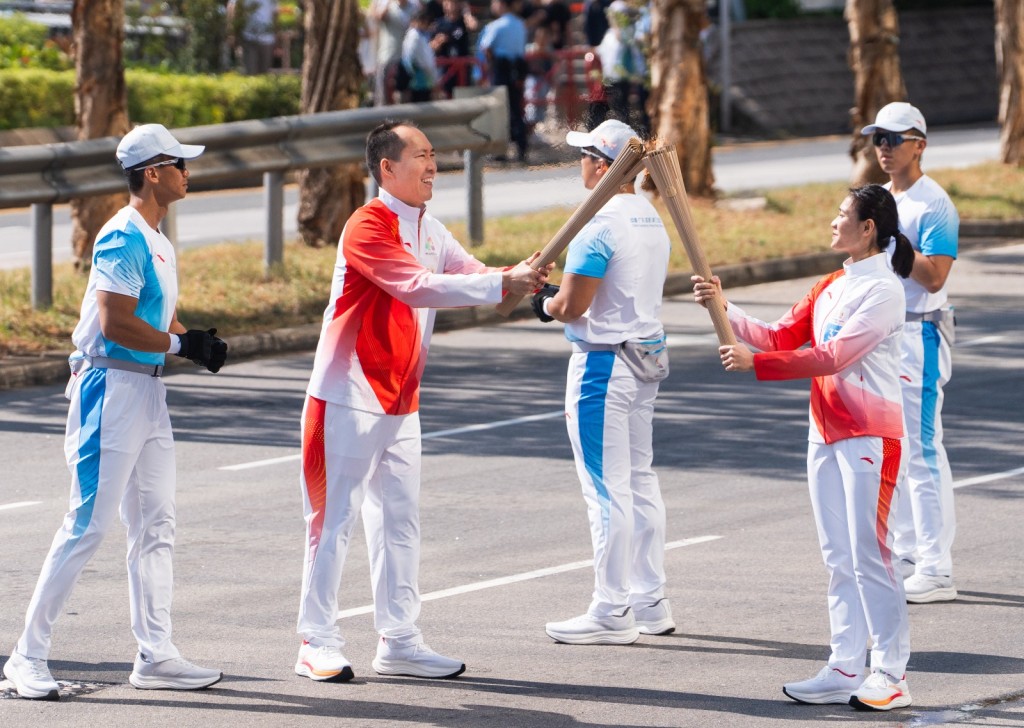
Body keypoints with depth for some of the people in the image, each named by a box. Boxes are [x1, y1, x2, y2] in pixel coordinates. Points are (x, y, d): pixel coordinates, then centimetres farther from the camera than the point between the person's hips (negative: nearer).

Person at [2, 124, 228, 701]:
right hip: (112, 387, -10)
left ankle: (156, 655, 16)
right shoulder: (123, 238, -15)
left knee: (156, 525, 11)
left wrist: (197, 340, 1)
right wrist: (181, 344, -16)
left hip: (149, 392, 10)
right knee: (90, 523, -10)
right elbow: (116, 324, -22)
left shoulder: (157, 242, 15)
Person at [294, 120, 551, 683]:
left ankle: (398, 641, 16)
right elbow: (416, 287, -27)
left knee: (399, 519, 10)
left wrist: (520, 274, -18)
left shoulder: (430, 231, 12)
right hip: (350, 396, -9)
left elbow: (473, 275, 4)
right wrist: (502, 286, -29)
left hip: (400, 400, 9)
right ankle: (317, 644, 0)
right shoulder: (368, 227, -16)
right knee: (335, 517, -4)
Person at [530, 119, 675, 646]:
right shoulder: (653, 220, 10)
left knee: (606, 489, -5)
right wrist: (559, 297, 12)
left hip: (603, 363, -9)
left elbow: (572, 306, -21)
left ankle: (611, 613, -2)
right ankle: (650, 601, 20)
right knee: (640, 481, 15)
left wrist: (544, 305, 1)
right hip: (648, 358, 9)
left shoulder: (598, 225, -18)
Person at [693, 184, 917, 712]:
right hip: (826, 434, 8)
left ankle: (891, 675, -1)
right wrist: (724, 308, 2)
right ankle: (845, 671, 11)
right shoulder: (831, 287, 14)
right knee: (838, 559, 8)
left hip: (870, 436, -8)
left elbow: (833, 357, -20)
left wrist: (755, 363, -21)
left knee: (869, 557, -7)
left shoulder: (883, 292, -13)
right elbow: (781, 338, 13)